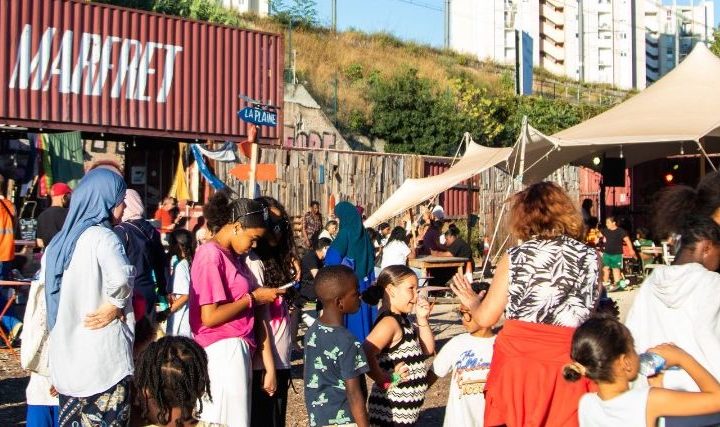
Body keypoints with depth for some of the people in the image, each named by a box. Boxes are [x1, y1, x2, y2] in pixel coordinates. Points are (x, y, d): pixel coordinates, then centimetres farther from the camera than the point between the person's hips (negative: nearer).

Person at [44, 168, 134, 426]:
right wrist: (116, 305, -14)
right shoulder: (102, 237, -13)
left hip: (66, 357, 8)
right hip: (103, 358, -8)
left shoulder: (59, 241, 11)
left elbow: (50, 290, 20)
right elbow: (120, 278, -32)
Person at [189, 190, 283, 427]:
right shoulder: (211, 256, -14)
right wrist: (253, 297, -12)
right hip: (223, 350, -9)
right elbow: (210, 317, -19)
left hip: (237, 348, 9)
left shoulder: (233, 256, 13)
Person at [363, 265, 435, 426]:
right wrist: (384, 380, -23)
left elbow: (428, 350, 14)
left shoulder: (402, 321, 9)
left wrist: (422, 319, 3)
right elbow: (365, 355, -36)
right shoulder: (389, 322, -20)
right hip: (392, 412, -10)